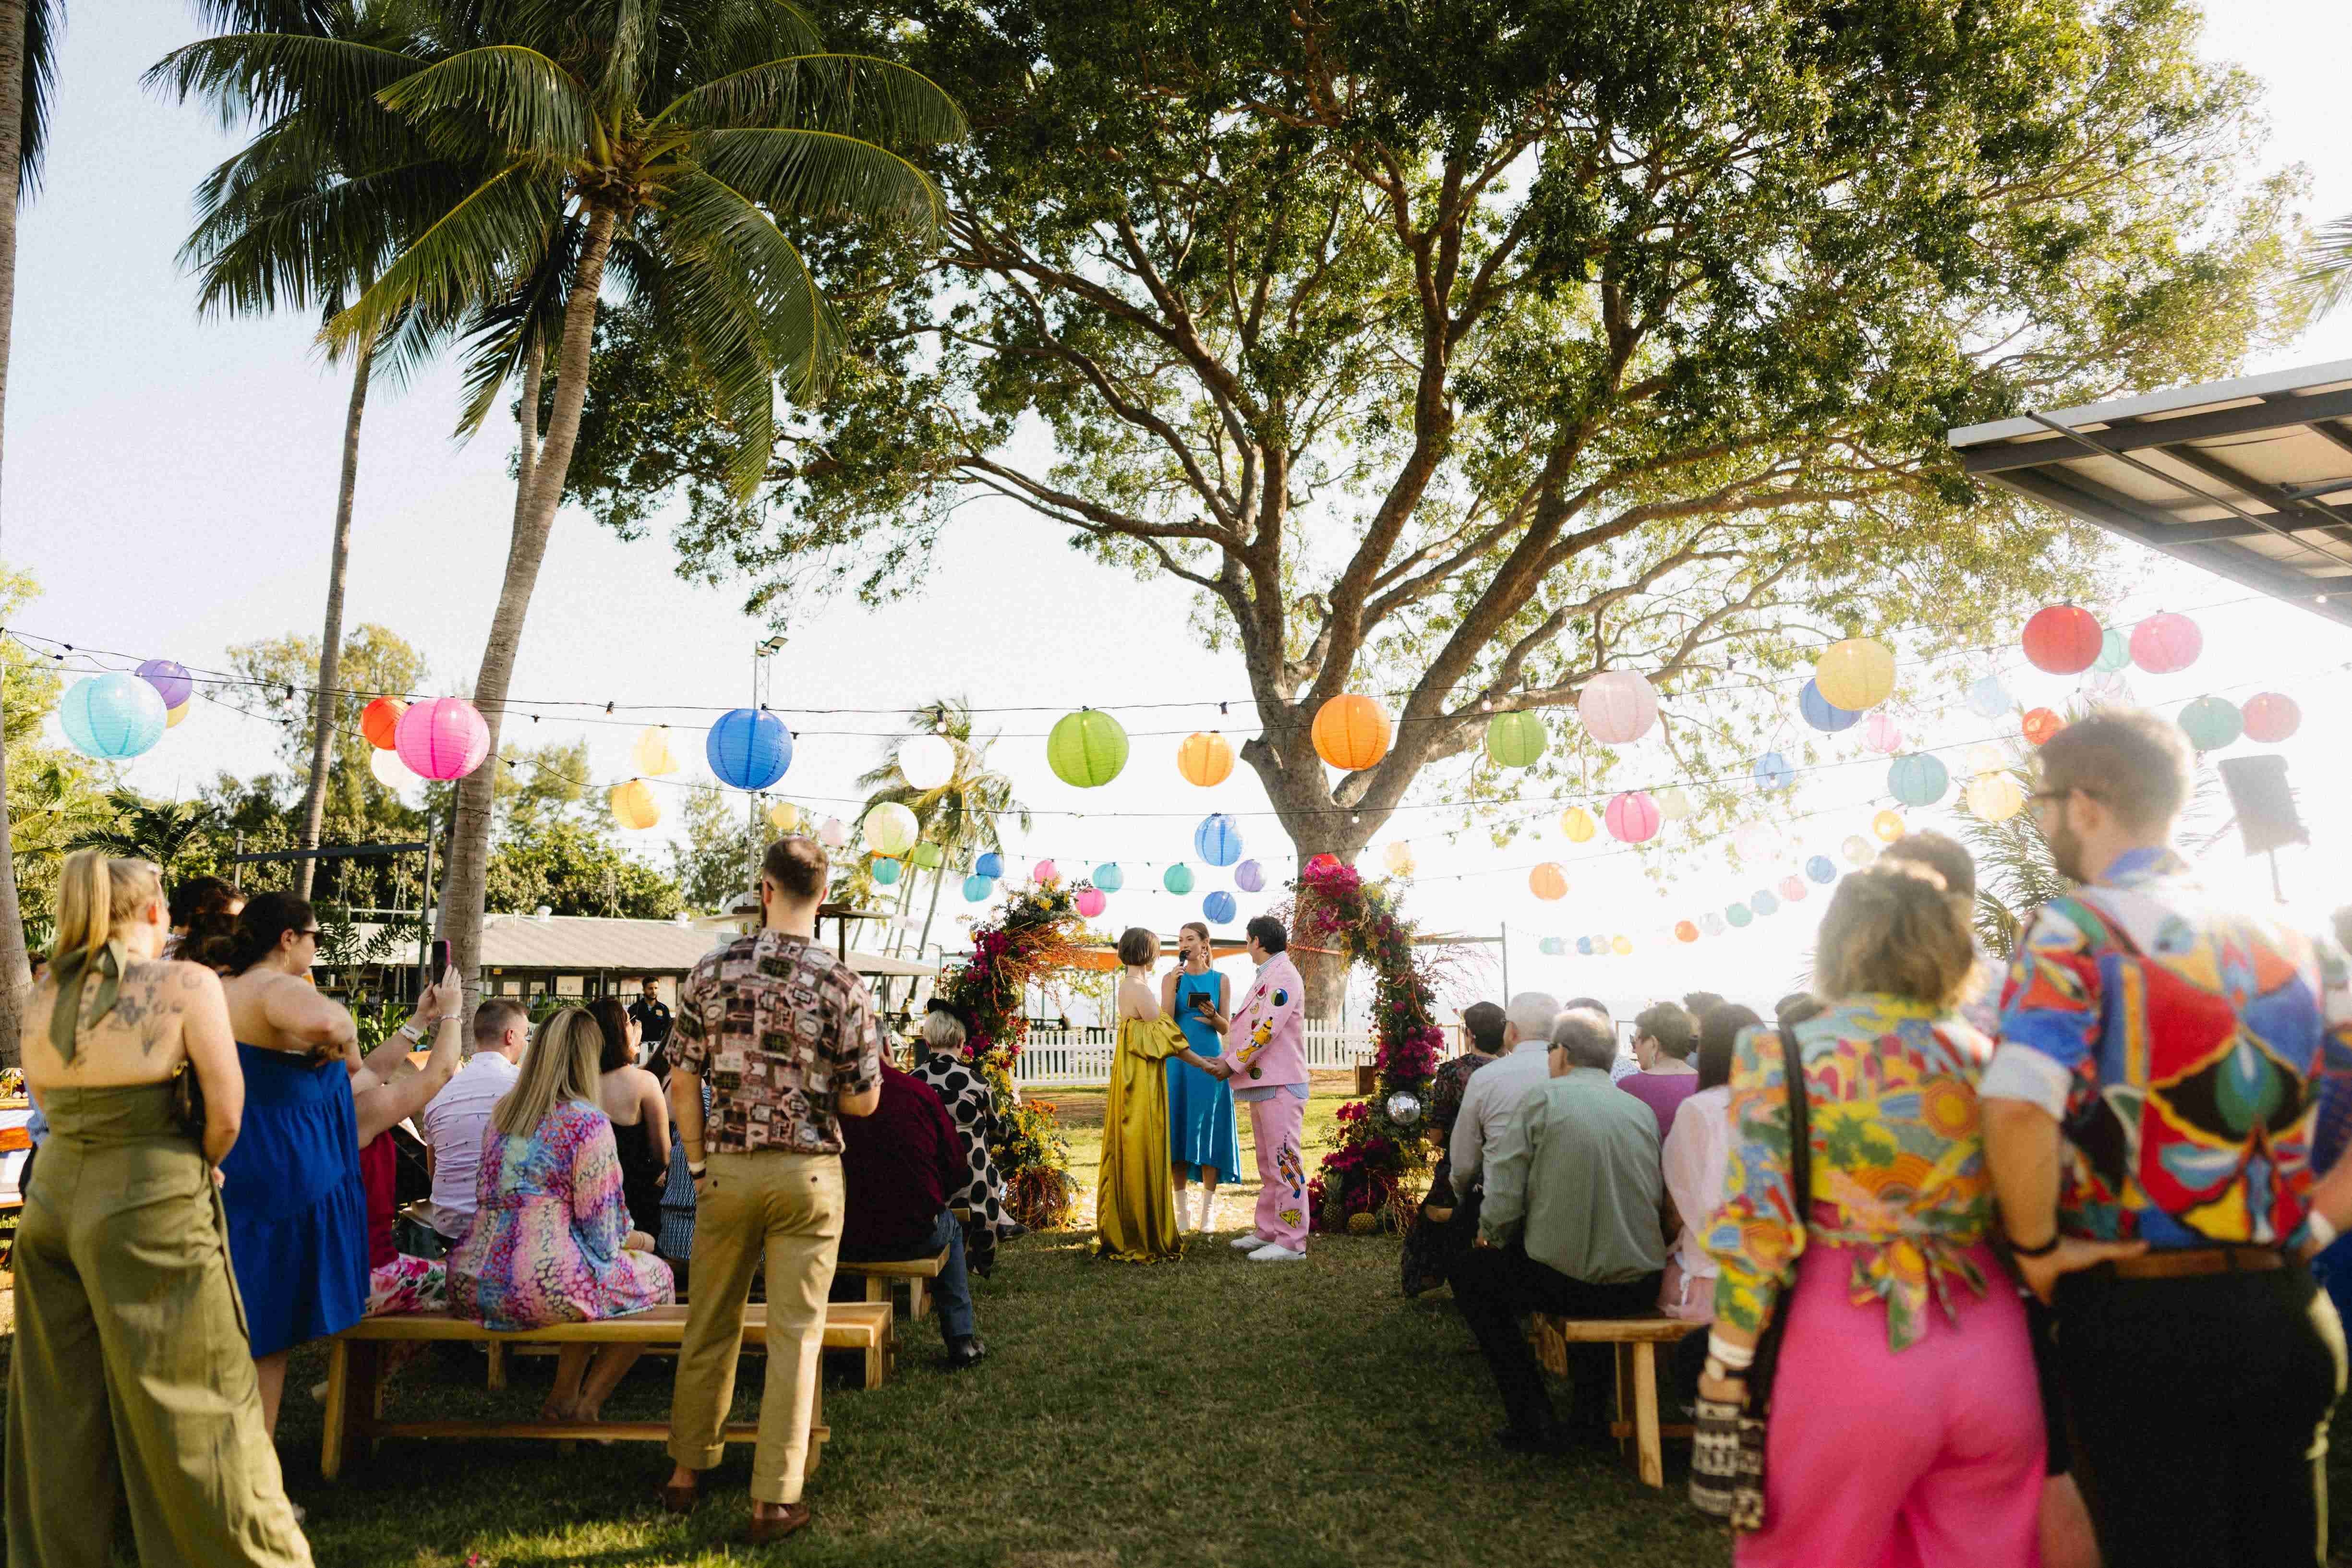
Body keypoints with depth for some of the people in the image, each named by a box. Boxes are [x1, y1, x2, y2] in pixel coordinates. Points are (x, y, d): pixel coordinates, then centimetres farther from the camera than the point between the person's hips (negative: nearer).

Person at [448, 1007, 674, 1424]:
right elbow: (601, 1228, -10)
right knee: (657, 1276, 16)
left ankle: (562, 1398, 26)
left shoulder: (501, 1112, 12)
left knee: (588, 1267, 32)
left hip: (473, 1286, 8)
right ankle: (587, 1405, 15)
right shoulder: (586, 1120, -10)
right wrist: (633, 1240, 15)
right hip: (544, 1290, -8)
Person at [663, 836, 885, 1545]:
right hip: (808, 1174, -2)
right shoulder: (844, 986, -10)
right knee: (795, 1336, 6)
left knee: (710, 1326, 17)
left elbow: (683, 1083, -1)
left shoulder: (712, 972, -5)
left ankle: (686, 1471, 31)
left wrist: (698, 1163, 10)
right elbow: (863, 1101, -5)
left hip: (727, 1169, 2)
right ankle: (774, 1500, 11)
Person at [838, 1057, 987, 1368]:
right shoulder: (917, 1090, -7)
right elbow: (957, 1168, -1)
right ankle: (961, 1340, 31)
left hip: (846, 1244, 1)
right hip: (914, 1236, 0)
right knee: (951, 1228, 33)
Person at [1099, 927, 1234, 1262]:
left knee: (1126, 1153, 13)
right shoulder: (1140, 989, -16)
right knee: (1142, 1154, -3)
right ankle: (1144, 1239, 3)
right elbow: (1165, 1038, -14)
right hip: (1143, 1081, -10)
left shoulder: (1127, 985, 13)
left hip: (1129, 1075, 10)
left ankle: (1117, 1234, 20)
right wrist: (1205, 1063, -6)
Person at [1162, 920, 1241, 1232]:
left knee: (1209, 1130, -1)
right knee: (1179, 1128, 1)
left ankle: (1207, 1212, 6)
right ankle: (1182, 1211, 10)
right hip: (1178, 1060, 0)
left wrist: (1213, 1016, -15)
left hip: (1210, 1060, 0)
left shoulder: (1219, 980, 6)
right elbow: (1165, 1022, -5)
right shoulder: (1171, 977, 6)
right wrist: (1173, 985, -13)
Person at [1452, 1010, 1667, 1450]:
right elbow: (1657, 1199, 15)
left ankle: (1533, 1421, 12)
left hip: (1565, 1283, -6)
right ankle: (1592, 1395, 36)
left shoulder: (1542, 1098, -7)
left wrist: (1491, 1235, 12)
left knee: (1470, 1273, 20)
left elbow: (1503, 1202, -11)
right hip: (1641, 1289, 6)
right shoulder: (1643, 1111, 8)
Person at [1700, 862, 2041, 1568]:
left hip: (1851, 1348, -3)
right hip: (1993, 1352, 4)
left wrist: (1726, 1366, -5)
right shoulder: (1985, 1056, 6)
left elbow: (1756, 1227, -11)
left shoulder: (1782, 1058, -5)